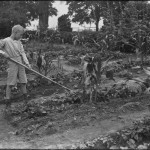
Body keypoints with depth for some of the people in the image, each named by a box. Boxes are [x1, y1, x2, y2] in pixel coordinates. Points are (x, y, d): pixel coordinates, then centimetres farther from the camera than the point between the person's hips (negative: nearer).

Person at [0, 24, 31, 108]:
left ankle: (26, 101, 22)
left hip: (21, 64, 5)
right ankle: (8, 103, 8)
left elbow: (22, 53, 4)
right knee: (10, 84, -1)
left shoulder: (19, 42, 7)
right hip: (12, 64, -5)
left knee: (23, 82, 10)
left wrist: (27, 63, -5)